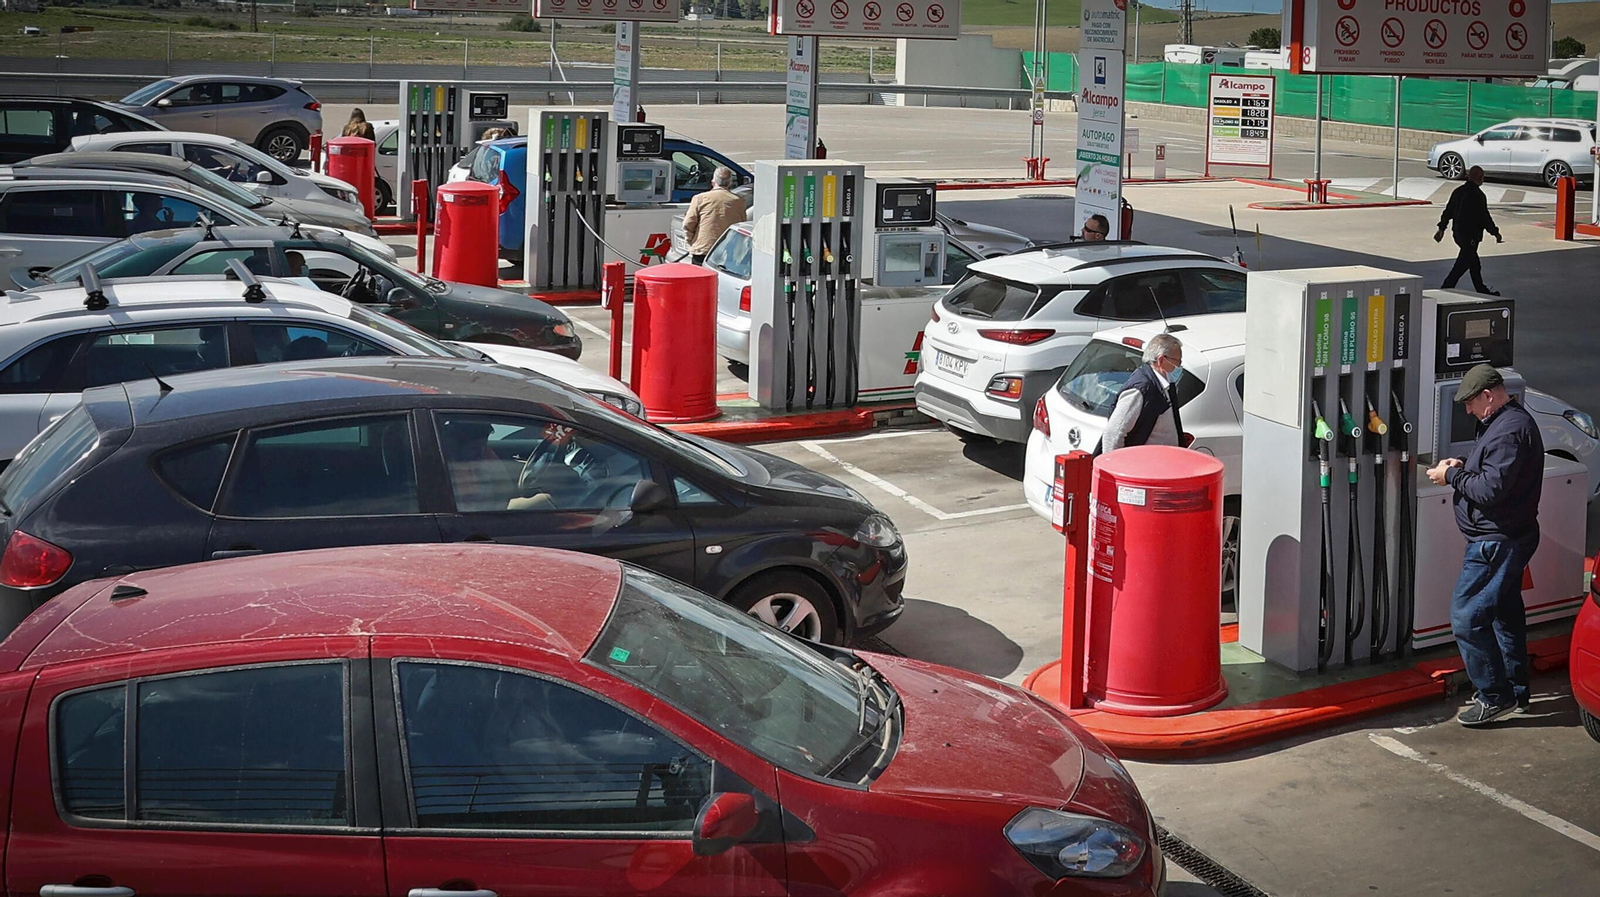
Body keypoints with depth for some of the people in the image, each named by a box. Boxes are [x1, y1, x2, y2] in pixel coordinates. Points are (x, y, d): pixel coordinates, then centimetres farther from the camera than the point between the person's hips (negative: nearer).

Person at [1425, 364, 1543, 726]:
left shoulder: (1509, 431, -23)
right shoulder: (1510, 421, 12)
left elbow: (1490, 490, -27)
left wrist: (1452, 476, -14)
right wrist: (1462, 468, 6)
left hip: (1496, 543, -11)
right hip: (1510, 538, 11)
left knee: (1467, 615, -9)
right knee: (1505, 612, 19)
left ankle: (1494, 695, -4)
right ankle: (1515, 689, 30)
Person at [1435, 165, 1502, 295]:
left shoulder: (1458, 191, 6)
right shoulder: (1478, 195, -17)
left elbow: (1448, 211, 12)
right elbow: (1484, 217, -15)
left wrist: (1441, 229, 19)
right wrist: (1496, 233, -4)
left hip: (1457, 233, 9)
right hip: (1470, 236, -9)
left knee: (1474, 264, 19)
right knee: (1462, 264, -5)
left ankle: (1482, 291, 29)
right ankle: (1446, 289, -10)